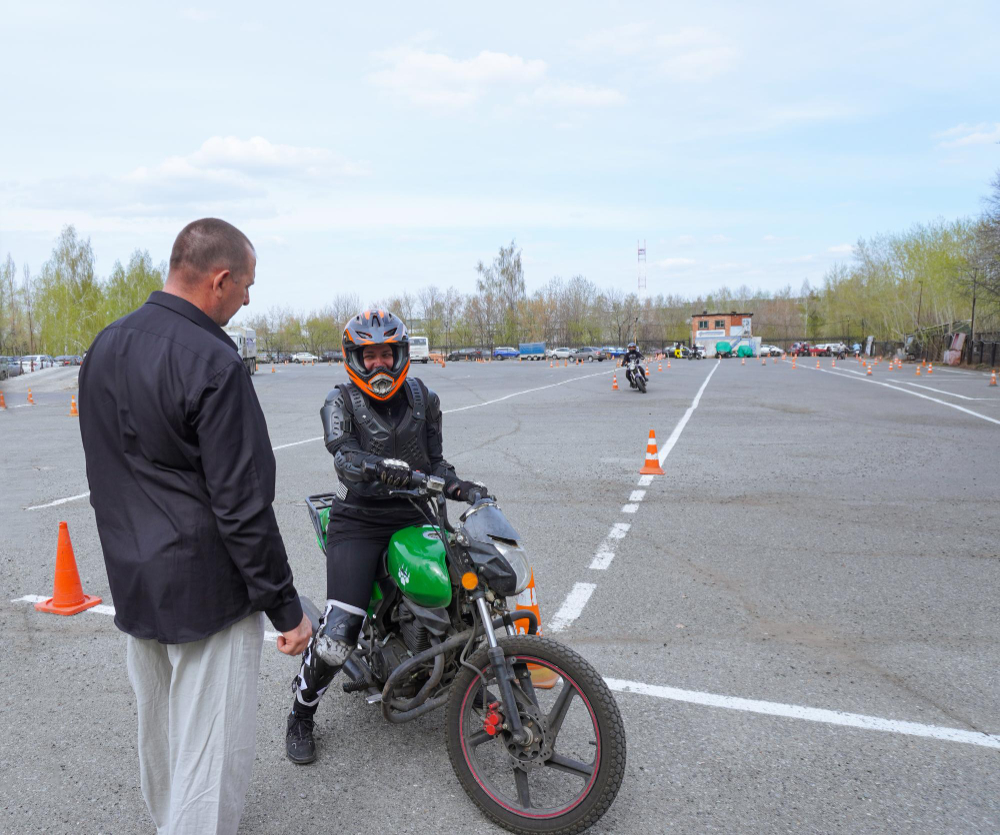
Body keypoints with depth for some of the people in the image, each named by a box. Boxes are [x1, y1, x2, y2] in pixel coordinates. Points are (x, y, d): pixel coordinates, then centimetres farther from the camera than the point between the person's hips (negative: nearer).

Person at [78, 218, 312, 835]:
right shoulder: (213, 363, -22)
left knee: (159, 731, 26)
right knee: (212, 752, 3)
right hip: (208, 589, -9)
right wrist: (286, 606, -15)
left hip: (132, 581, 9)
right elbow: (242, 505, -23)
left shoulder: (105, 347, 6)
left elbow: (106, 474, 14)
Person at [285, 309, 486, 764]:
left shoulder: (422, 397, 11)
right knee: (338, 633, -12)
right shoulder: (341, 401, -1)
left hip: (415, 514, 4)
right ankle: (300, 715, 15)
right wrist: (380, 466, -41)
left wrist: (456, 485, -6)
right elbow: (343, 454, -19)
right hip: (359, 520, -3)